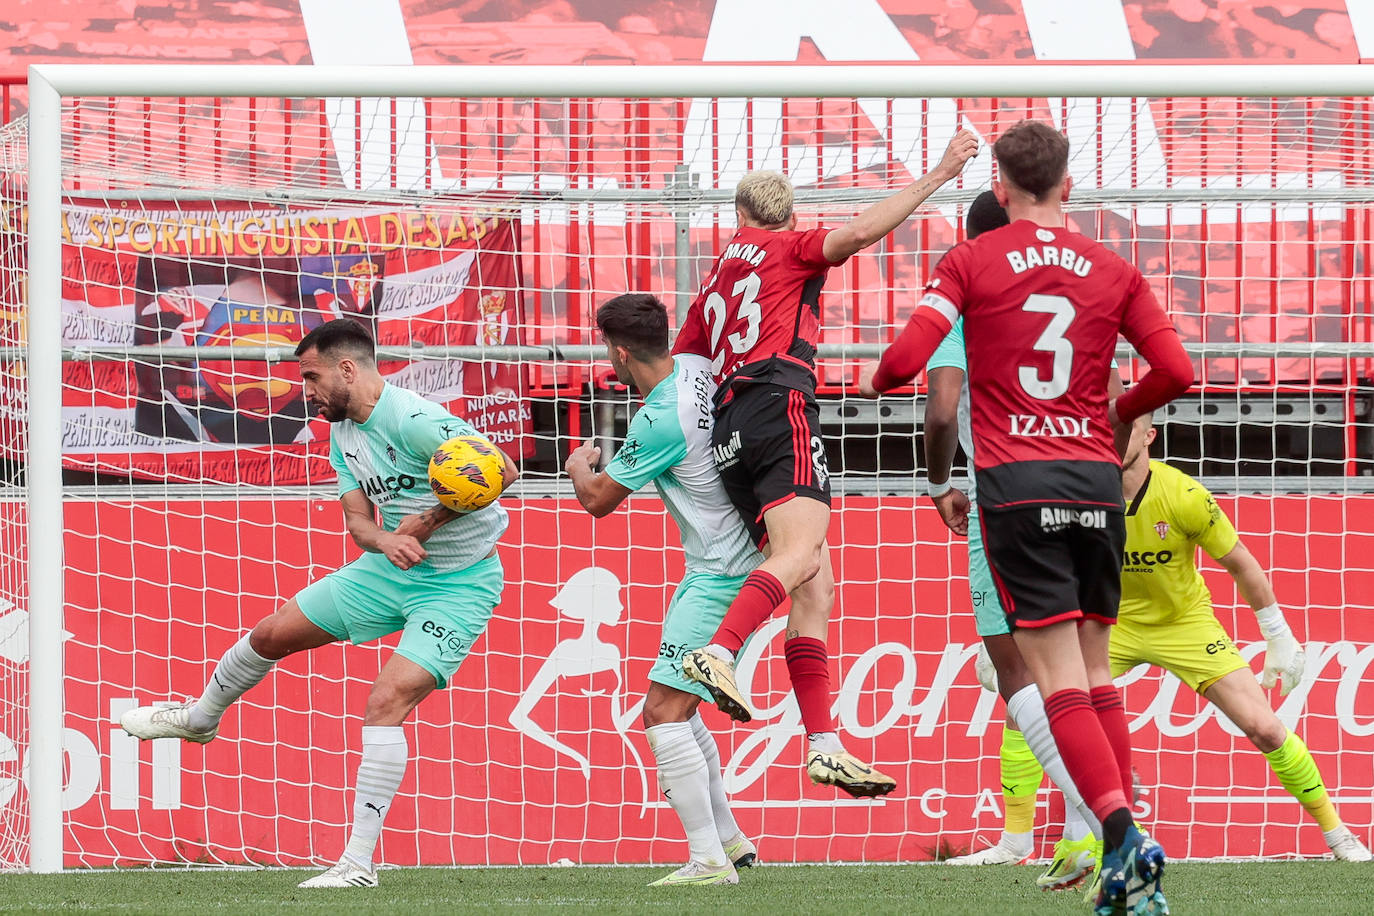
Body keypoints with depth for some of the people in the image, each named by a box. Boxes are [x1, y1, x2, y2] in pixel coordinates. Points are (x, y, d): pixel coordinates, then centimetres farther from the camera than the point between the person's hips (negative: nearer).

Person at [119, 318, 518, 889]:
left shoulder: (413, 420, -25)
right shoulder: (342, 434, 3)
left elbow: (502, 470, -27)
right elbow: (358, 520, 1)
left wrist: (427, 521, -28)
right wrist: (386, 540, -24)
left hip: (459, 583, -8)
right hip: (391, 566, 8)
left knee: (386, 702, -21)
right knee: (273, 632, 13)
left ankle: (359, 862, -16)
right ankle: (199, 717, 44)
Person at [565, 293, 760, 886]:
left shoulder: (660, 421, -23)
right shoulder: (696, 367, 3)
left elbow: (598, 500, -9)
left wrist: (579, 466, 14)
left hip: (721, 576, -10)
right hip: (721, 564, 10)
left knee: (665, 712, -13)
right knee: (670, 709, 17)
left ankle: (709, 860, -15)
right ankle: (729, 840, 22)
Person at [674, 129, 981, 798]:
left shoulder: (717, 279, 29)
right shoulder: (789, 247, 12)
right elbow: (859, 232, -6)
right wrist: (937, 176, -5)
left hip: (730, 431, 7)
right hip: (779, 405, -7)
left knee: (814, 586, 3)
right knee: (801, 552, -25)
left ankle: (823, 744, -8)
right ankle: (719, 653, -50)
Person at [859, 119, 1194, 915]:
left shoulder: (970, 262, 1)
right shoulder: (1113, 270, 8)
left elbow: (909, 358, -8)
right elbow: (1177, 373, 3)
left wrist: (874, 381, 16)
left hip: (1016, 483, -3)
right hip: (1097, 477, 3)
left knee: (1060, 678, -7)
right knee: (1096, 673, 13)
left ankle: (1126, 836, -24)